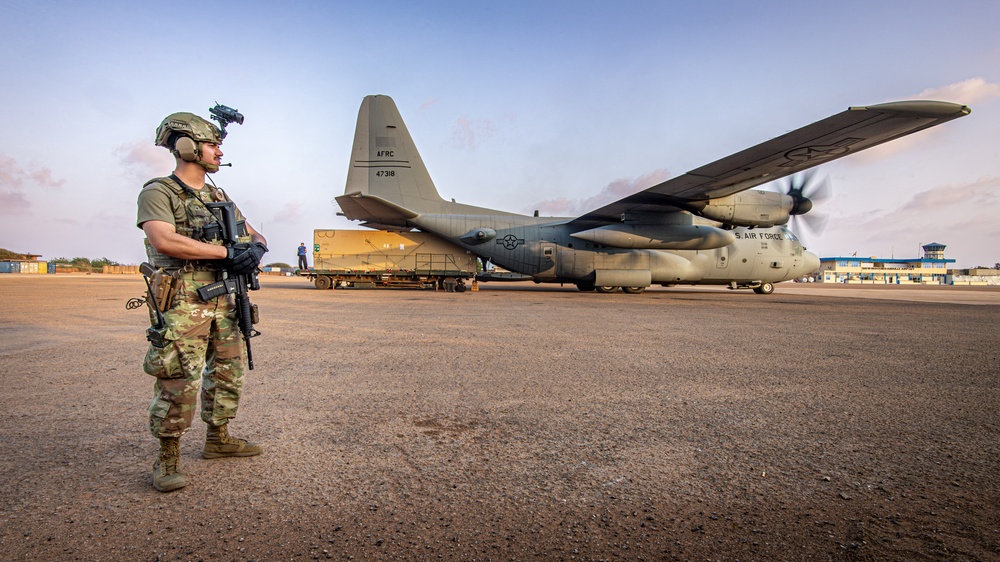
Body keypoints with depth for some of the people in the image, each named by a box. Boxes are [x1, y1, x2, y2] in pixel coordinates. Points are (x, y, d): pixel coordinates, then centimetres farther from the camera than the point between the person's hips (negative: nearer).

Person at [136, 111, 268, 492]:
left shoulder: (219, 197, 17)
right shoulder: (158, 193, -5)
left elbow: (254, 236, 18)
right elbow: (164, 240, -22)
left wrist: (254, 249, -6)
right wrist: (227, 252, -20)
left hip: (225, 299, 8)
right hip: (184, 300, -7)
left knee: (228, 372, 14)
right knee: (179, 382, -7)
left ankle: (217, 439, 29)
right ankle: (168, 457, 8)